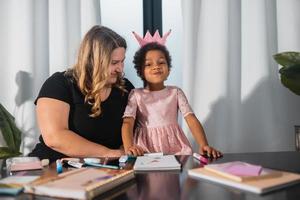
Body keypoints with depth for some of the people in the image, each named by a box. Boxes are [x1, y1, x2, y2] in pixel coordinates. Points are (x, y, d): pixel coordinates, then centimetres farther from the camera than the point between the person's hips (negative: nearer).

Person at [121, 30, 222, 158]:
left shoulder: (175, 92, 7)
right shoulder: (136, 94, 4)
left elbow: (192, 119, -3)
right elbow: (128, 123, -8)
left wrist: (203, 145, -21)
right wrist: (129, 147, -29)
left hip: (175, 148, 2)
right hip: (146, 151, -1)